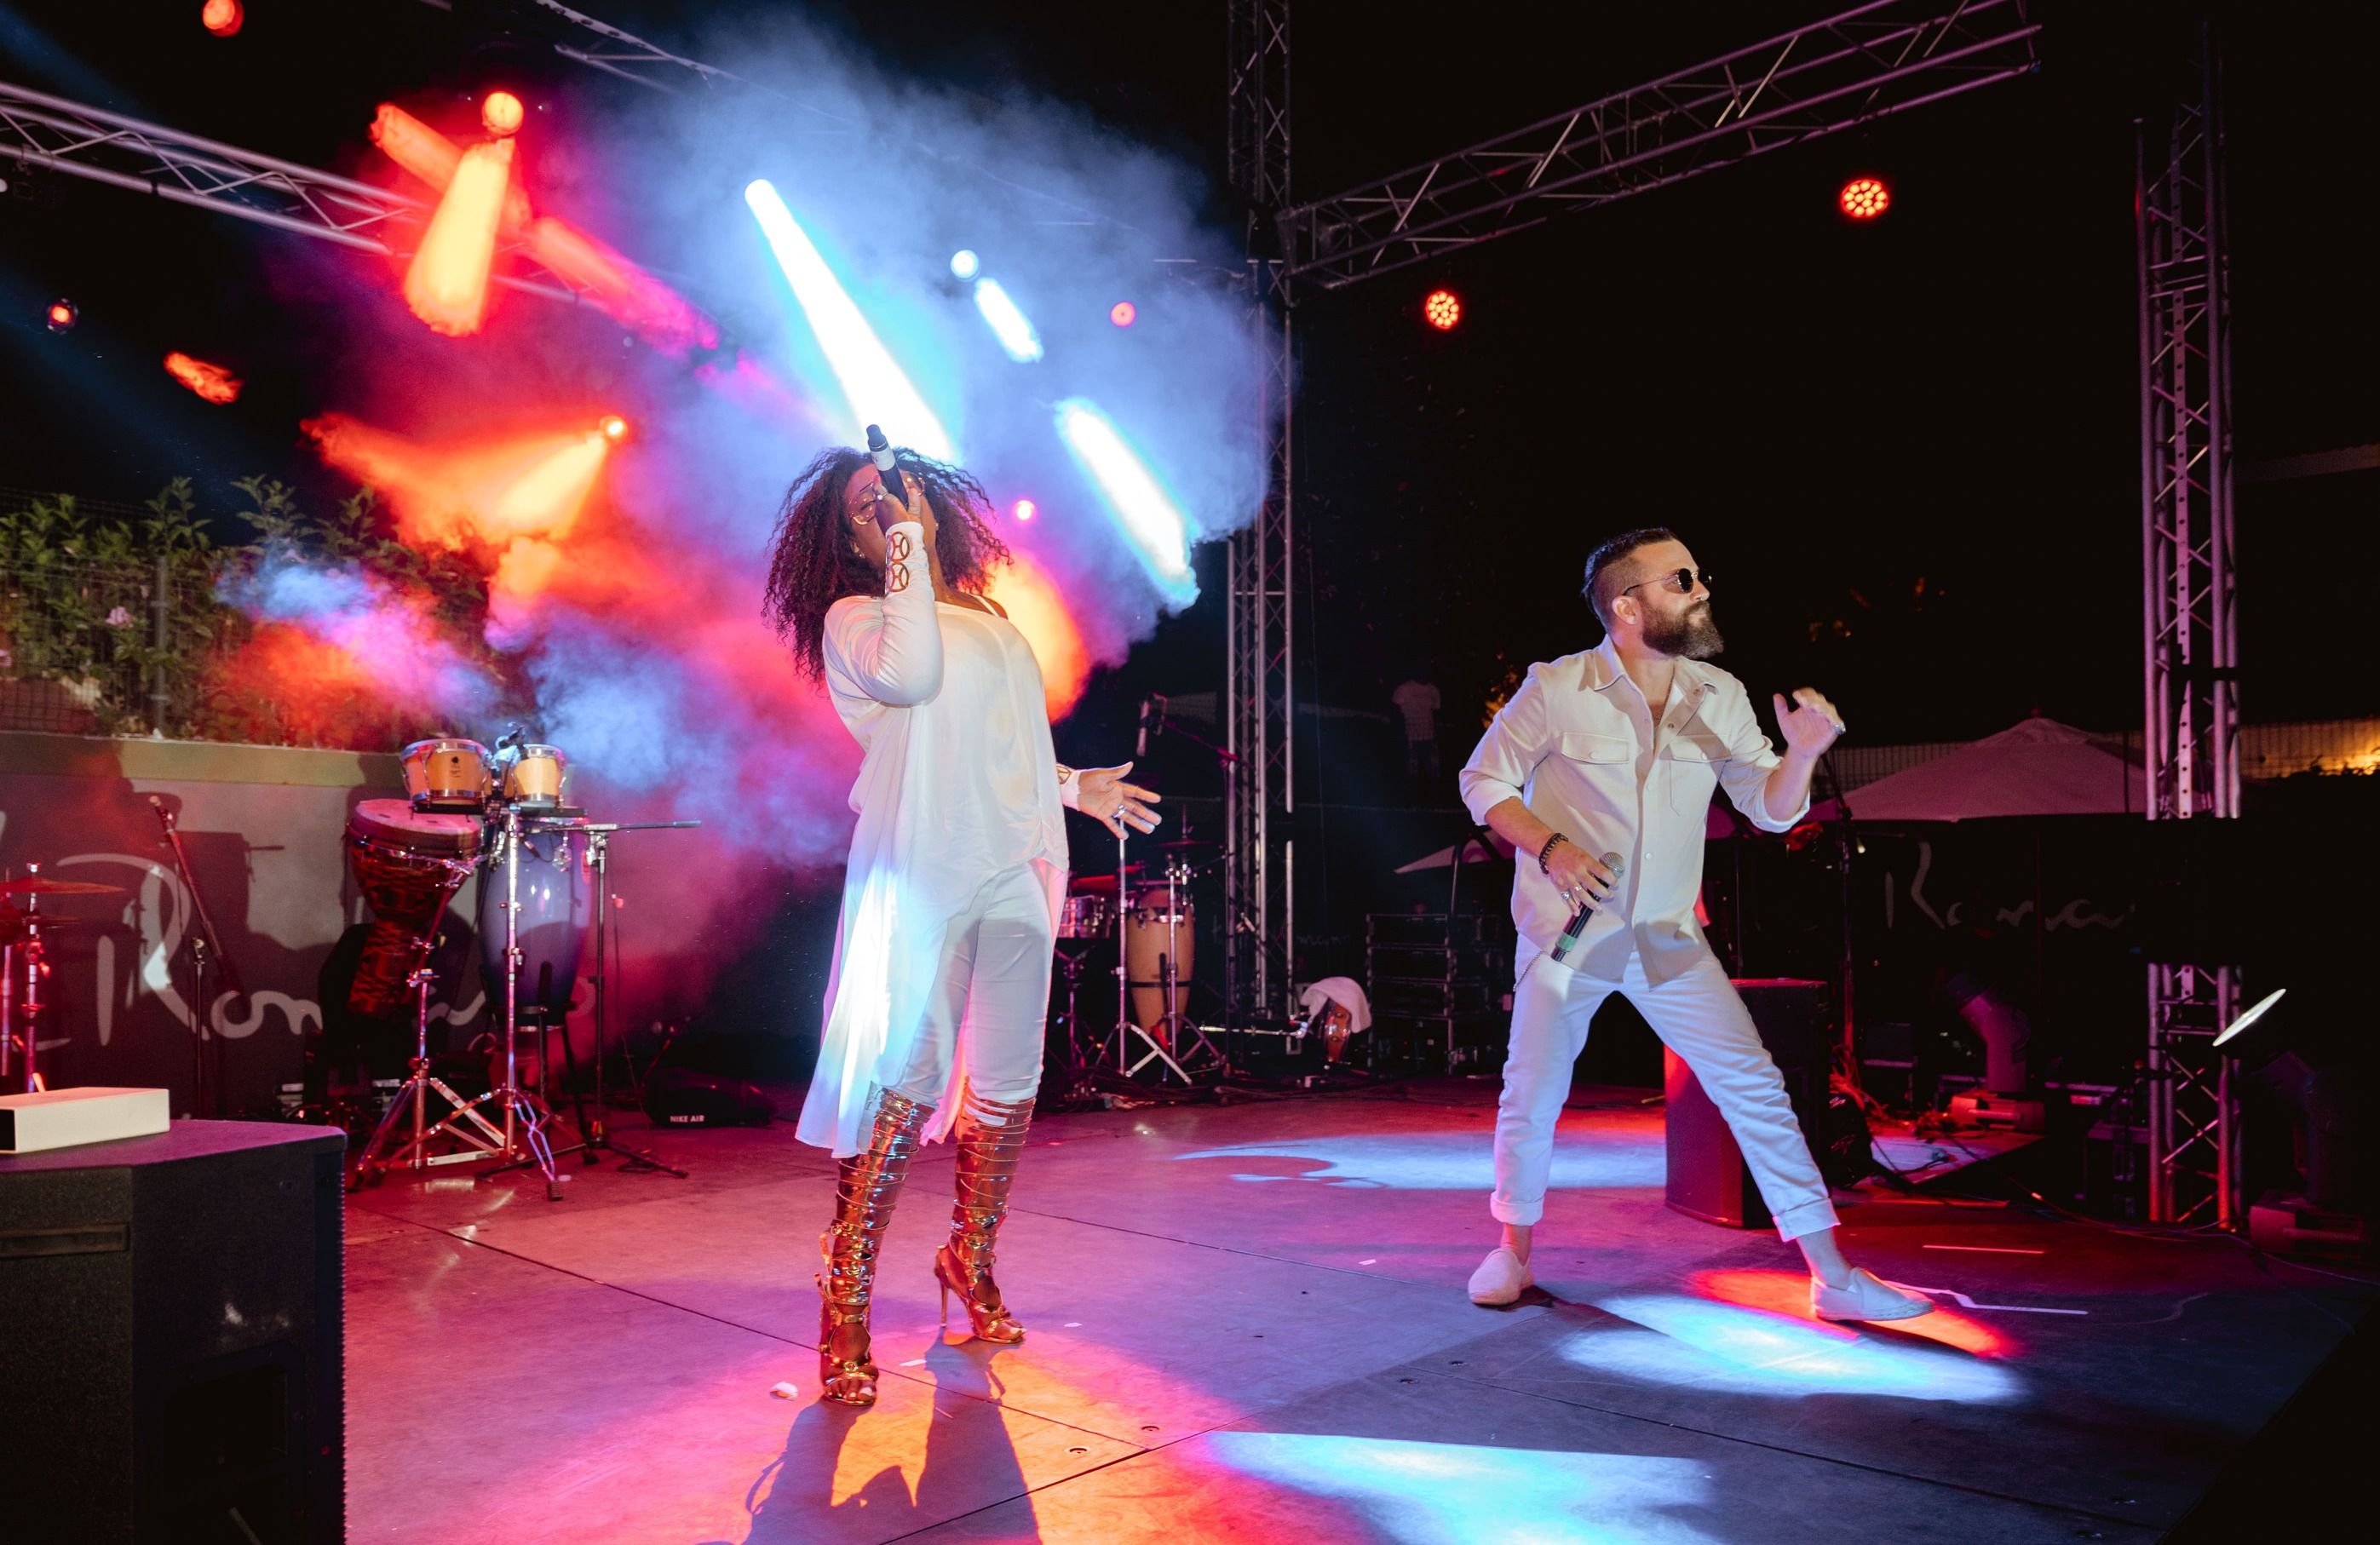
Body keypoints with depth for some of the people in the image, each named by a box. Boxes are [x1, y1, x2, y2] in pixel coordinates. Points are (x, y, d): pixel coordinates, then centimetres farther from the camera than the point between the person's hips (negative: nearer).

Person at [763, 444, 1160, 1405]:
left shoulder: (991, 619, 22)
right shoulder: (855, 618, 3)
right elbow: (910, 679, -20)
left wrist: (1075, 787, 25)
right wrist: (908, 545, -12)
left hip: (1013, 873, 6)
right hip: (918, 874, -6)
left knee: (1008, 1085, 7)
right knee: (909, 1083, -12)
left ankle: (970, 1259, 27)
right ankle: (844, 1304, 0)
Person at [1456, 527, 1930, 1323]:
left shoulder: (1720, 697, 0)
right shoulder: (1557, 690, -11)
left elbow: (1771, 809, 3)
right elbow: (1484, 780, -3)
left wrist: (1801, 754, -18)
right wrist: (1548, 845, -18)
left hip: (1669, 937, 3)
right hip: (1567, 930, -3)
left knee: (1756, 1091, -3)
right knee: (1531, 1099, 3)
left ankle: (1832, 1277, 8)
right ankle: (1513, 1251, 29)